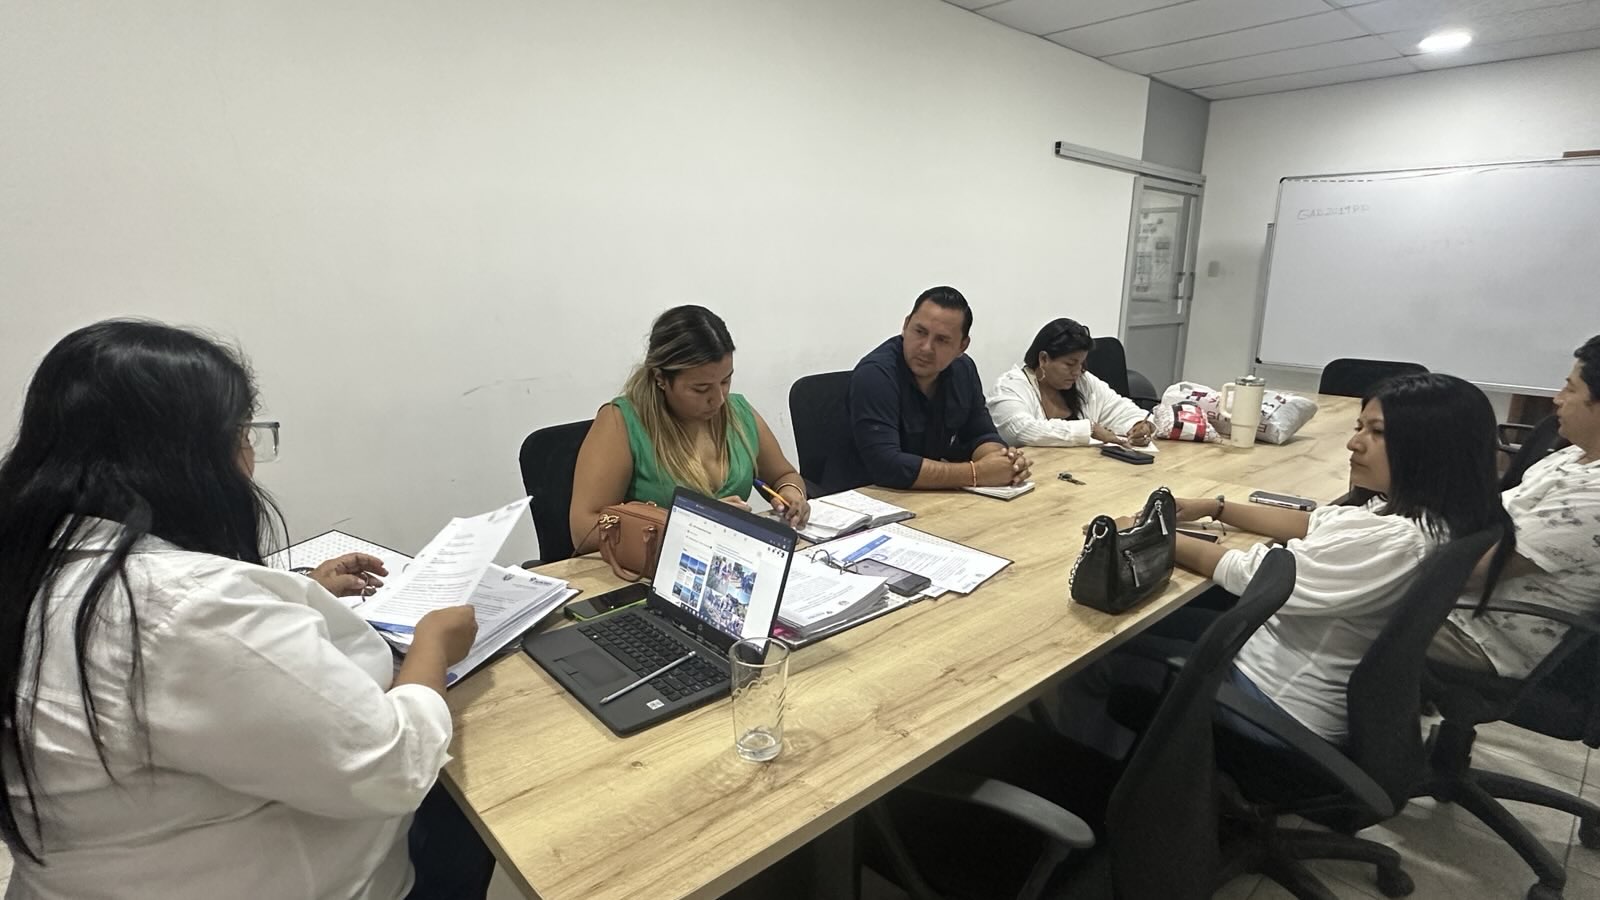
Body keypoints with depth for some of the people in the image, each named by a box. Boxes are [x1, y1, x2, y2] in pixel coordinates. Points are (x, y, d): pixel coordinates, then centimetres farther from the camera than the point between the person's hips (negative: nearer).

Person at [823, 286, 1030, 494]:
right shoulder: (875, 374, -20)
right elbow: (887, 465, -28)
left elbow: (980, 434, 7)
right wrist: (976, 473, -25)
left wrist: (1000, 459, -15)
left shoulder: (964, 369, 1)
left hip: (928, 498, 7)